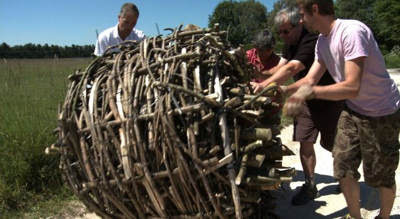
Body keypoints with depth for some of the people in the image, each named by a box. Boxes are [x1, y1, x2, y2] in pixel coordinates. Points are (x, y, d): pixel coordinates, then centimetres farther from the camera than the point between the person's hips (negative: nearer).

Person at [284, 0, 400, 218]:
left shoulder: (351, 31, -26)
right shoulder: (322, 41, 1)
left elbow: (352, 88, -32)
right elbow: (309, 80, 0)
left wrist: (310, 91, -41)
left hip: (382, 114, -7)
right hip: (353, 110, 7)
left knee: (381, 176, 8)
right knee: (343, 170, 7)